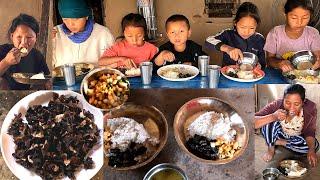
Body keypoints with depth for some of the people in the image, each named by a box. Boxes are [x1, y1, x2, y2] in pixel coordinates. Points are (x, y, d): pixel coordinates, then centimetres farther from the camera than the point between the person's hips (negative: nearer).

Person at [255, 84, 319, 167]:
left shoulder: (310, 108, -28)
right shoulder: (277, 105, -31)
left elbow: (309, 132, -17)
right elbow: (253, 123, -39)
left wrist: (311, 150, -35)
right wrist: (273, 117, -54)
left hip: (296, 138, 3)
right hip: (280, 133, -2)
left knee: (314, 145, -26)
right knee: (268, 121, -31)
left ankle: (278, 142, -7)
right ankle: (271, 148, -8)